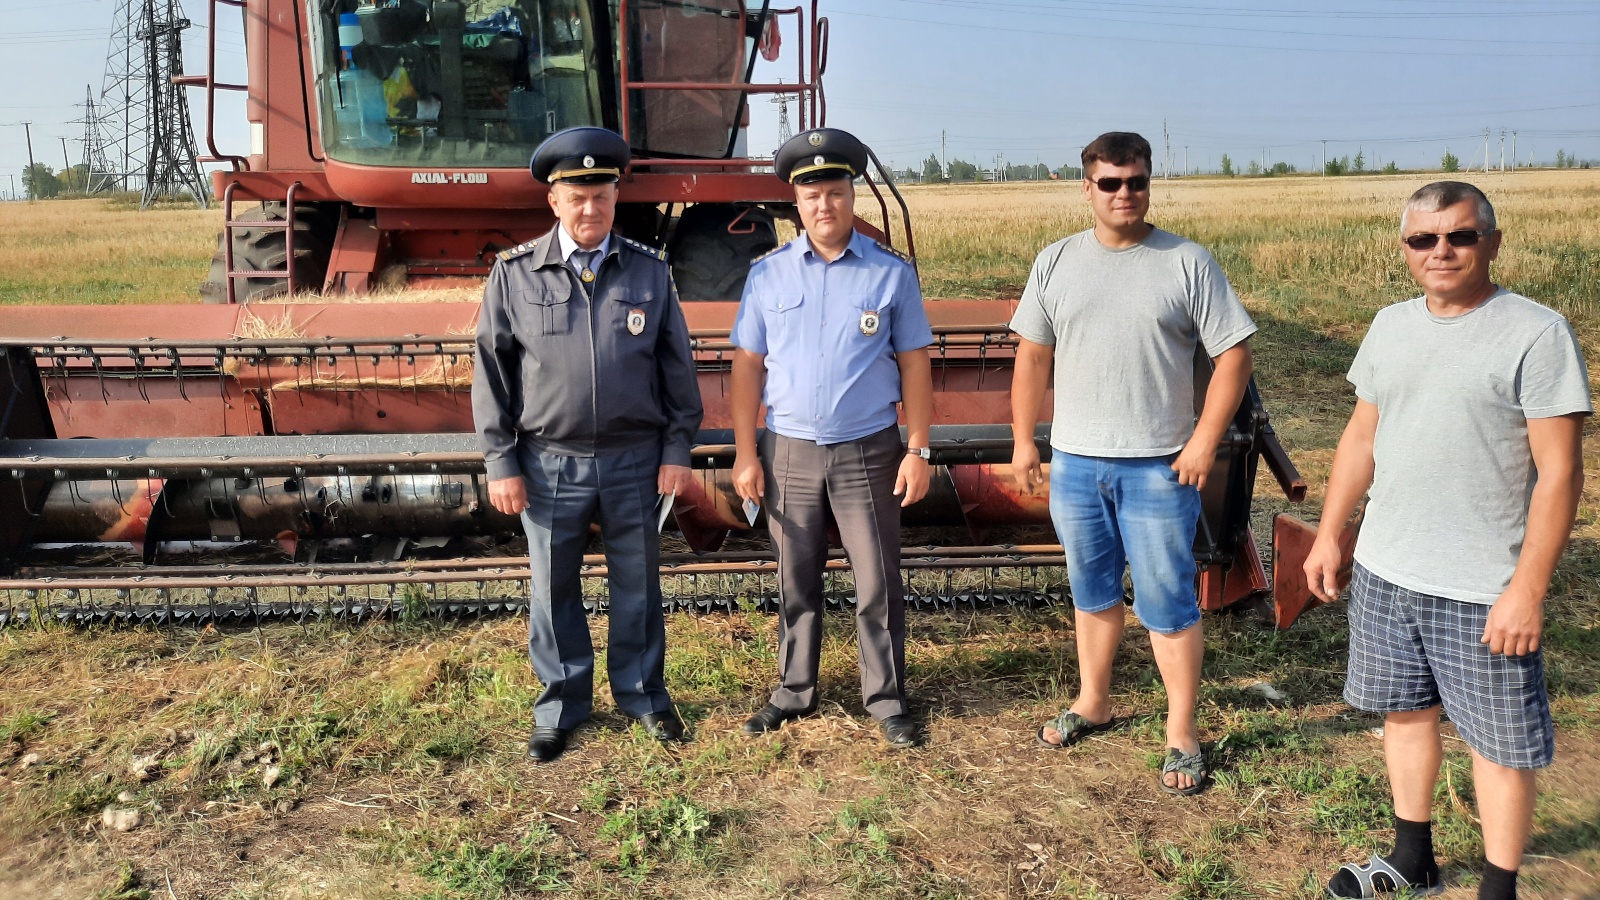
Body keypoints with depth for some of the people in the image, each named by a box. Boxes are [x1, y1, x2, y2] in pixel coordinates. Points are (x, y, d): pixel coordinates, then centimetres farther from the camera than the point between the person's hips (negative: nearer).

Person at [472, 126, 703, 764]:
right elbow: (491, 372, 1)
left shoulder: (650, 271, 2)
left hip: (634, 460, 1)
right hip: (550, 464, 0)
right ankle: (561, 704, 29)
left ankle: (642, 693, 32)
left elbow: (677, 366, 5)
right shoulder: (514, 274, -1)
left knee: (637, 584, 13)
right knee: (554, 590, 11)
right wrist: (501, 463, -3)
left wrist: (677, 449, 1)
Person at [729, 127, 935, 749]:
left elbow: (914, 364, 1)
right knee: (796, 584, 13)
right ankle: (794, 692, 28)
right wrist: (745, 454, -1)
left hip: (868, 453, -1)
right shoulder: (767, 274, 2)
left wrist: (917, 451, -3)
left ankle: (886, 699, 21)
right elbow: (748, 365, 3)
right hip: (789, 452, 2)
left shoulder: (892, 273, -1)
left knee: (878, 586, 6)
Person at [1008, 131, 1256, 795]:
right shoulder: (1055, 262, 6)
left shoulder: (1187, 263, -4)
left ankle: (1182, 735, 16)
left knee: (1168, 604, 2)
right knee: (1092, 592, 17)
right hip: (1074, 464, 4)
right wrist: (1023, 439, 7)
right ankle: (1092, 703, 35)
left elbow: (1233, 355, -4)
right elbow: (1033, 356, 10)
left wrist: (1205, 441, -12)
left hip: (1158, 467, -3)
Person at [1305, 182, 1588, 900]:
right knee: (1406, 711, 18)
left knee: (1500, 742, 6)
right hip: (1384, 571, 6)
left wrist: (1528, 588, -18)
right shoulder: (1391, 327, 7)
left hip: (1483, 590, -6)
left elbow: (1559, 472, -14)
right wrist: (1329, 533, 12)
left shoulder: (1537, 334, -12)